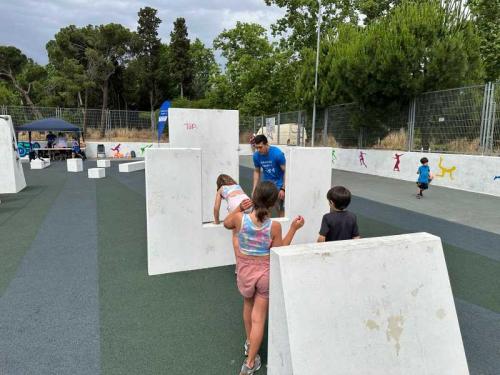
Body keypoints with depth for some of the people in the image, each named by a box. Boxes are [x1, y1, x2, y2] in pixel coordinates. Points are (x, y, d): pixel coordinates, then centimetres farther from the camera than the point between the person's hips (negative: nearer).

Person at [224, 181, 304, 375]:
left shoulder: (240, 218, -17)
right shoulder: (274, 226, -22)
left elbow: (226, 223, 6)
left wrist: (239, 208, 1)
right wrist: (293, 228, -10)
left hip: (245, 270, 2)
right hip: (265, 272, -2)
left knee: (248, 305, 30)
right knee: (259, 317, 10)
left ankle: (249, 343, 49)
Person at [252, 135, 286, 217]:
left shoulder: (277, 153, -23)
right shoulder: (256, 155, -10)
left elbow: (286, 171, -18)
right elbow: (256, 171, 5)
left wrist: (283, 189, -23)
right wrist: (254, 189, 1)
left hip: (279, 182, -4)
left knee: (280, 208, -2)